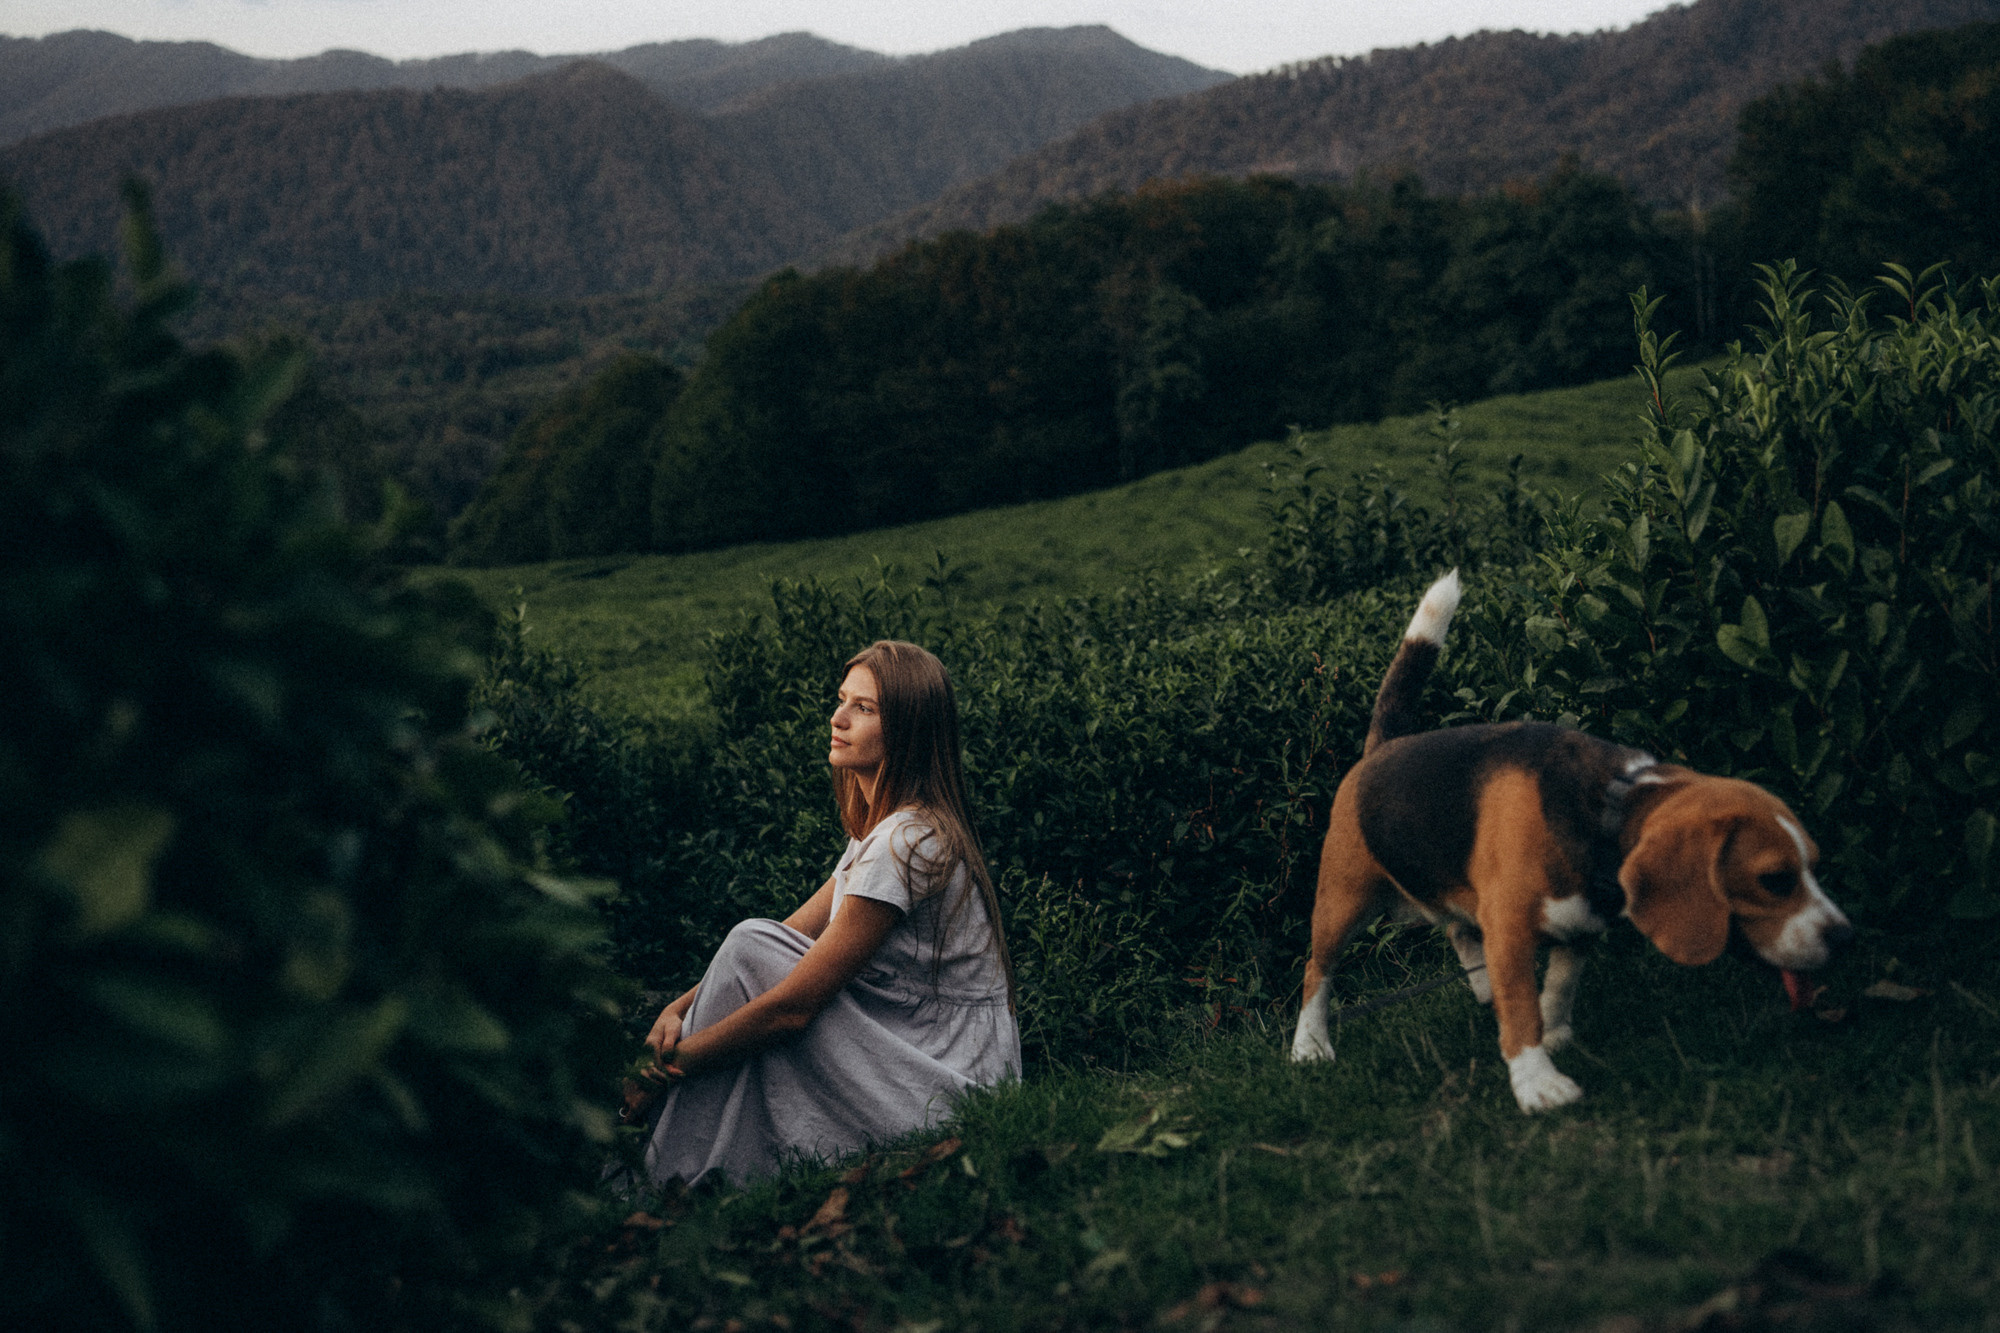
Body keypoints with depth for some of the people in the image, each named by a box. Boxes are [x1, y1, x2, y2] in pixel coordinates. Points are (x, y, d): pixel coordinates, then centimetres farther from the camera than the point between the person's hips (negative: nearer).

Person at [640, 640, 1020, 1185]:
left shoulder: (906, 843, -20)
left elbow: (793, 1006, -21)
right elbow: (794, 937, 11)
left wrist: (683, 1056, -11)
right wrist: (680, 1009, -1)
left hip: (951, 1092, -9)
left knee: (751, 948, -15)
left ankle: (685, 1180, -6)